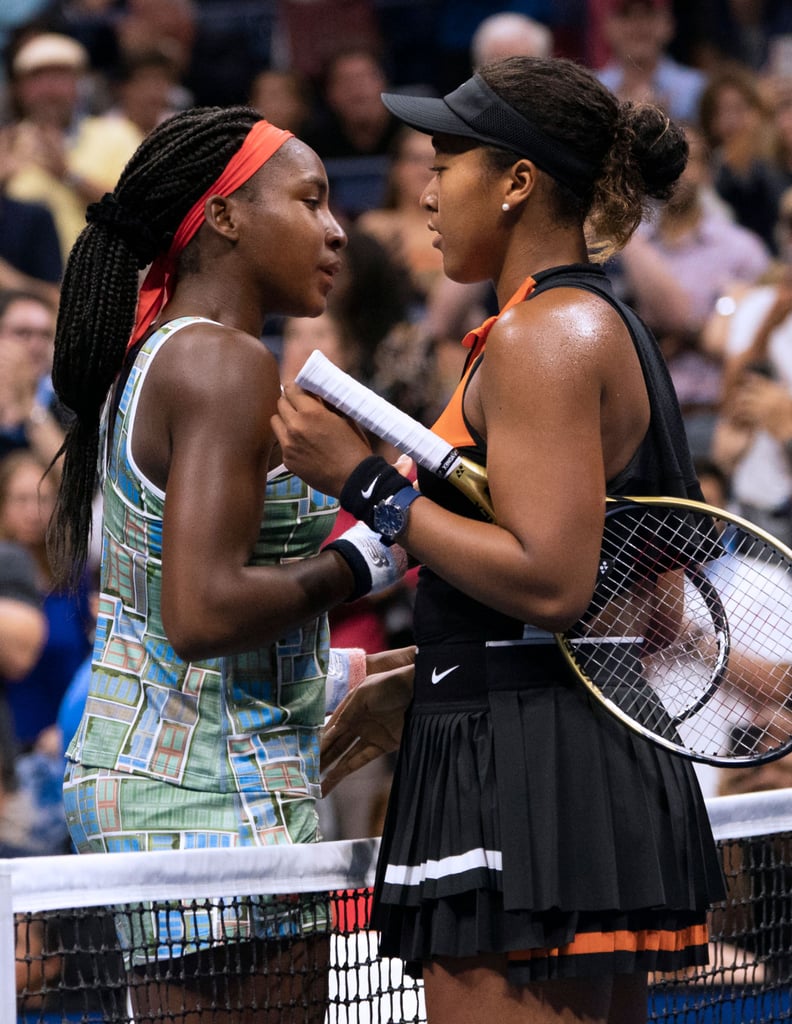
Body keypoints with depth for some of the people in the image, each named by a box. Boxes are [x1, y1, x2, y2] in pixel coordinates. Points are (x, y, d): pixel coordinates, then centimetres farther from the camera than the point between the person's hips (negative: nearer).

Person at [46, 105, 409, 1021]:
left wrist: (318, 673, 24)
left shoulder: (147, 361, 17)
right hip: (216, 800, -10)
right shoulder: (226, 364, -13)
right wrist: (359, 563, -10)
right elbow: (202, 611, -22)